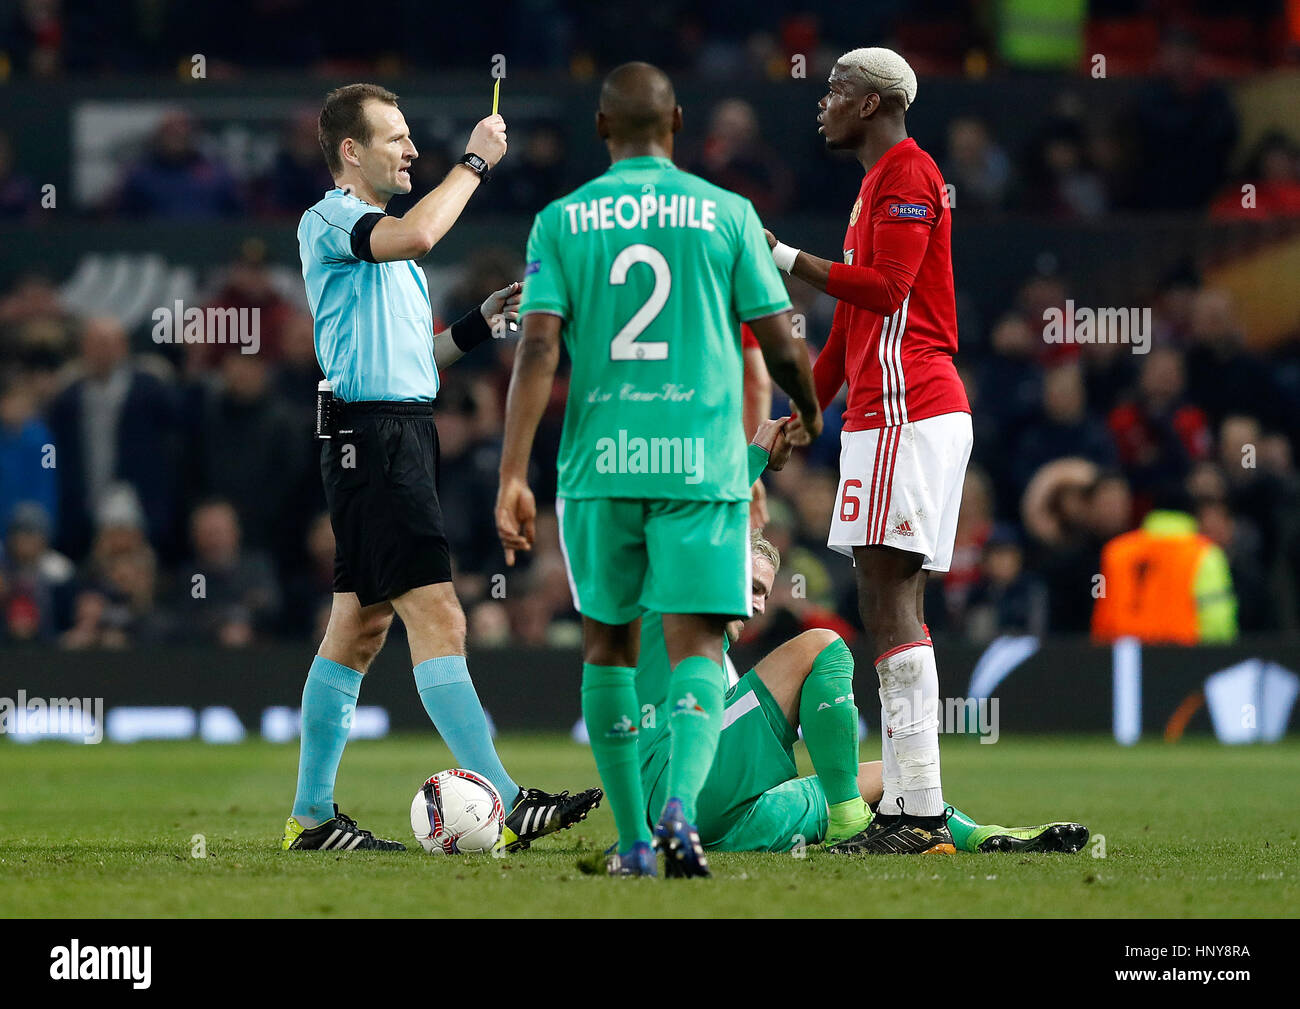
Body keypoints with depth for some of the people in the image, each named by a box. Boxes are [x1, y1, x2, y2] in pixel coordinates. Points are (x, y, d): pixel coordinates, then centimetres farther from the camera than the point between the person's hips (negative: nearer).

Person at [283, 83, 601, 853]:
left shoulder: (383, 240, 23)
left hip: (407, 434, 10)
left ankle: (312, 816, 13)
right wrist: (473, 163, -17)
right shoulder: (329, 221, -7)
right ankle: (504, 803, -21)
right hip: (374, 435, -10)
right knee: (437, 617, -15)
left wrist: (481, 323, 12)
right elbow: (418, 234, -28)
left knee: (360, 628, 10)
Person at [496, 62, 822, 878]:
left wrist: (513, 477, -8)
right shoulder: (727, 214, 2)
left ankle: (632, 840, 16)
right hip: (702, 464, -1)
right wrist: (809, 415, 24)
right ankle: (681, 803, -28)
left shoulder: (561, 221, 4)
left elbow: (538, 350, -6)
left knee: (609, 642, 15)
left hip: (600, 465, 1)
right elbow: (782, 348, 2)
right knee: (695, 644, -2)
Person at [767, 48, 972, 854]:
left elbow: (885, 288, -19)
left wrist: (783, 259, -14)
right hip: (890, 415, 11)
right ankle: (907, 810, 7)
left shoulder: (908, 175, -8)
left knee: (888, 599, -14)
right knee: (894, 606, 8)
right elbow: (852, 325, 29)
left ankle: (919, 811, -19)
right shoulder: (881, 183, 24)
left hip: (905, 411, -11)